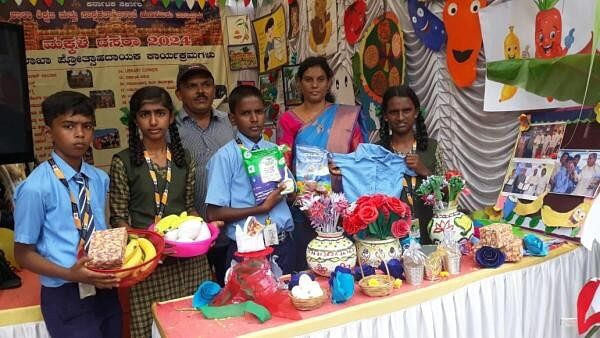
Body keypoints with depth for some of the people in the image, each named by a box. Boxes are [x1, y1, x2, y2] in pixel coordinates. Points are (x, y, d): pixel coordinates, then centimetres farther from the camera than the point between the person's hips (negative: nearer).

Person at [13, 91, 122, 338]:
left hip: (105, 291, 6)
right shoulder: (36, 188, -16)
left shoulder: (100, 179, 0)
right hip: (66, 298, -5)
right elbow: (24, 254, -10)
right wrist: (70, 274, -23)